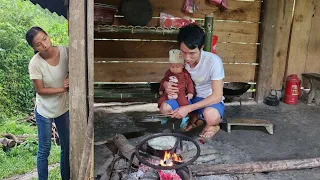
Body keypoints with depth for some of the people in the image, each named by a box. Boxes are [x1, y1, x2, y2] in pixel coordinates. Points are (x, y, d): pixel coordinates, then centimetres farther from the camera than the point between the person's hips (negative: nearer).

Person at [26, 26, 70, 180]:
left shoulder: (65, 51, -15)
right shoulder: (35, 63, -23)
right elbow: (40, 90, -15)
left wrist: (70, 81, -19)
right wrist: (63, 88, -18)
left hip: (64, 108, 4)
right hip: (45, 111, -4)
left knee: (67, 147, 17)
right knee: (44, 150, 10)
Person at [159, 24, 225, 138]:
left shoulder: (213, 61, -28)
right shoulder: (180, 59, -12)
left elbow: (217, 96, -27)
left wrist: (188, 108, -33)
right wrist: (166, 84, -21)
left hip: (211, 101, -5)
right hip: (190, 98, 5)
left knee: (210, 115, -39)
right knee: (164, 108, -19)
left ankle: (213, 125, 1)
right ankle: (194, 118, 9)